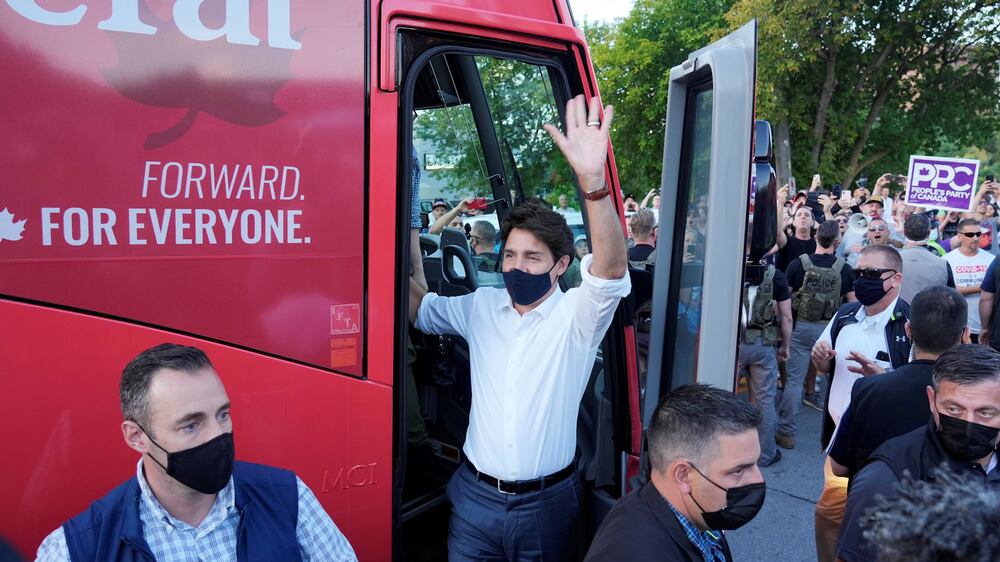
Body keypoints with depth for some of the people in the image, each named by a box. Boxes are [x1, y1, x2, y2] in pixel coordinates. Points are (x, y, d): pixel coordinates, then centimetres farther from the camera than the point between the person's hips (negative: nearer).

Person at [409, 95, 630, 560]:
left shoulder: (577, 315, -12)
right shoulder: (481, 306, 1)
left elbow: (611, 270, -31)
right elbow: (418, 310, 14)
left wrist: (592, 181, -47)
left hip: (546, 503, -3)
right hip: (474, 496, 3)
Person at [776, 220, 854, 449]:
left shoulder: (798, 264, -7)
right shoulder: (844, 269, -4)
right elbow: (853, 303, 3)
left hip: (801, 327, -1)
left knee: (794, 380, 3)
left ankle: (787, 433, 6)